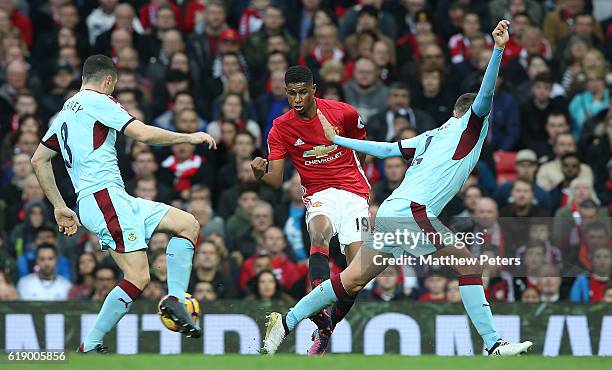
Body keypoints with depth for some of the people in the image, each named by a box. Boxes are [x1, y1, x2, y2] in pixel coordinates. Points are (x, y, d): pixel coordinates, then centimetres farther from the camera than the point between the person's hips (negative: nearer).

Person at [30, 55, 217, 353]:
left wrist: (60, 208, 27)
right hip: (105, 196, -10)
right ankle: (90, 347, -13)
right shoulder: (98, 102, -3)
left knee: (189, 224, 8)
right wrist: (190, 137, -1)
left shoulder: (65, 111, 23)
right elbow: (143, 134, -13)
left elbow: (39, 160, 26)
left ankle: (175, 299, -4)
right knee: (138, 278, -15)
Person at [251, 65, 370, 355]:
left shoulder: (343, 113, -4)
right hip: (319, 195, -1)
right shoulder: (281, 128, -4)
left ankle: (328, 326, 8)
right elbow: (276, 179, -6)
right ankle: (320, 313, -48)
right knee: (319, 233, -37)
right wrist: (261, 173, -28)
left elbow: (362, 142, 18)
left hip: (353, 193, 1)